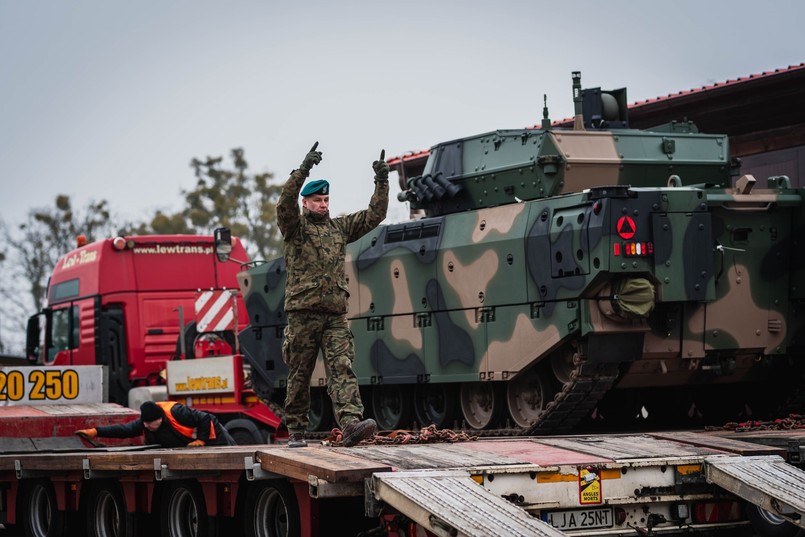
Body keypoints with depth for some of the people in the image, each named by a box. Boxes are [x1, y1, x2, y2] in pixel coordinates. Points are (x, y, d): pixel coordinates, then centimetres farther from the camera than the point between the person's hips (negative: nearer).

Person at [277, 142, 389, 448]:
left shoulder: (339, 227, 17)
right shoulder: (295, 227, 4)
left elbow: (374, 215, 14)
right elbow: (285, 203, -17)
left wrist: (382, 182, 0)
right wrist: (303, 170, -29)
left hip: (335, 316, 3)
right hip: (302, 314, -3)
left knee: (342, 369, -12)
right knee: (299, 376, 4)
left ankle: (351, 424, -26)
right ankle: (296, 431, 15)